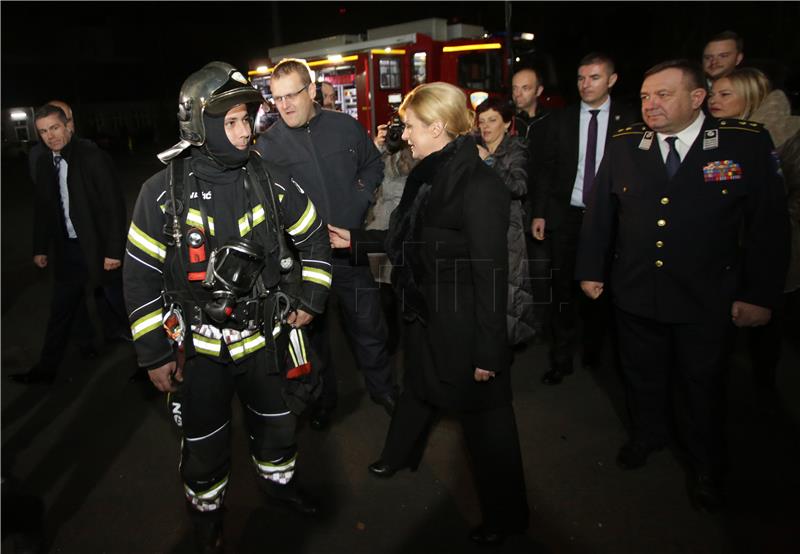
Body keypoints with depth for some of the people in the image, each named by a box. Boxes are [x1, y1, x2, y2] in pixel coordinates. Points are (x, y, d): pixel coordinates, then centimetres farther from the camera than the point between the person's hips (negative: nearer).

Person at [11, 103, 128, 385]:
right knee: (62, 307, 12)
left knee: (110, 296, 11)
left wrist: (113, 250, -18)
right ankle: (47, 367, 24)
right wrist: (40, 248, 14)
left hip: (98, 246, -5)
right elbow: (42, 209, 12)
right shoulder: (44, 162, 4)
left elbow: (114, 205, -16)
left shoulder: (92, 156, -14)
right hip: (67, 248, 5)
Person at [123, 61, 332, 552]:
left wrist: (310, 300, 3)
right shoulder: (163, 192, -14)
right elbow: (140, 276, -8)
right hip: (199, 344, -2)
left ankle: (279, 479, 52)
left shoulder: (268, 181, -7)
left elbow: (313, 237, 7)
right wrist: (155, 355, -7)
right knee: (205, 442, 15)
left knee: (278, 422, 21)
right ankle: (206, 510, 45)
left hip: (266, 335, 3)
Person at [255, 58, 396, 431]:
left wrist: (360, 198, 1)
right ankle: (323, 397, 36)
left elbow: (373, 165, 15)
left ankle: (382, 387, 37)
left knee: (367, 322, 13)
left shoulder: (345, 127, -1)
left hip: (349, 246, 1)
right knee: (311, 327, 15)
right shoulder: (268, 144, -6)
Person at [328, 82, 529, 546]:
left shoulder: (480, 185, -24)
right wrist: (356, 240, 13)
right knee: (421, 385, 29)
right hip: (425, 314, 8)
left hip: (464, 325, -8)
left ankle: (505, 513, 33)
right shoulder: (428, 176, 1)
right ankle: (401, 455, 57)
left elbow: (491, 272, -23)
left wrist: (488, 351, -19)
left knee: (485, 415, 10)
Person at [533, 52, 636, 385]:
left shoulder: (628, 121, 0)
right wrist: (539, 213, 0)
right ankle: (561, 359, 14)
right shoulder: (560, 121, 5)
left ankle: (593, 351, 31)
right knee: (563, 289, 3)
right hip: (566, 215, 1)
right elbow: (548, 170, 5)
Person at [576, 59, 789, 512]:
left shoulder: (748, 143, -9)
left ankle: (706, 466, 39)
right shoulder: (624, 145, -2)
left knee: (703, 385, 15)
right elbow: (600, 213, 4)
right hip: (635, 292, 2)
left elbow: (769, 224, -7)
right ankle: (648, 433, 47)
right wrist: (591, 269, 5)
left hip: (708, 300, -2)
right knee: (642, 373, 19)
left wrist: (760, 295, -8)